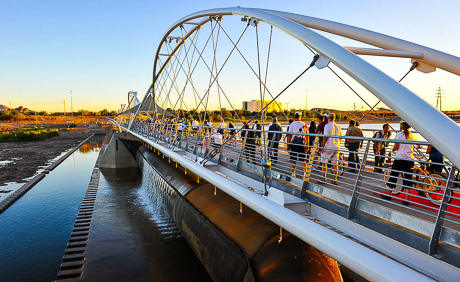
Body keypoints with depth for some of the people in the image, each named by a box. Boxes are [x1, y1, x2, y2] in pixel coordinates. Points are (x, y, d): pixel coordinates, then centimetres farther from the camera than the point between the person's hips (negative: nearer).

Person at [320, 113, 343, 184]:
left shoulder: (327, 126, -9)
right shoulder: (338, 126, 8)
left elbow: (325, 137, -14)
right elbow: (340, 137, 14)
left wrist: (323, 147, -10)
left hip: (328, 147, -5)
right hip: (336, 148, 5)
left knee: (324, 163, 8)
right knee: (335, 164, 7)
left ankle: (324, 178, 12)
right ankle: (334, 179, 8)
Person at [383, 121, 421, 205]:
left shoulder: (399, 134, -4)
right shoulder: (412, 136, 9)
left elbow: (395, 147, -8)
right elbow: (419, 146, 20)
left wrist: (393, 149, 13)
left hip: (399, 158, -4)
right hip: (410, 160, 4)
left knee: (393, 176, 9)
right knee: (408, 179, 6)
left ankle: (388, 195, 18)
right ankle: (406, 199, 4)